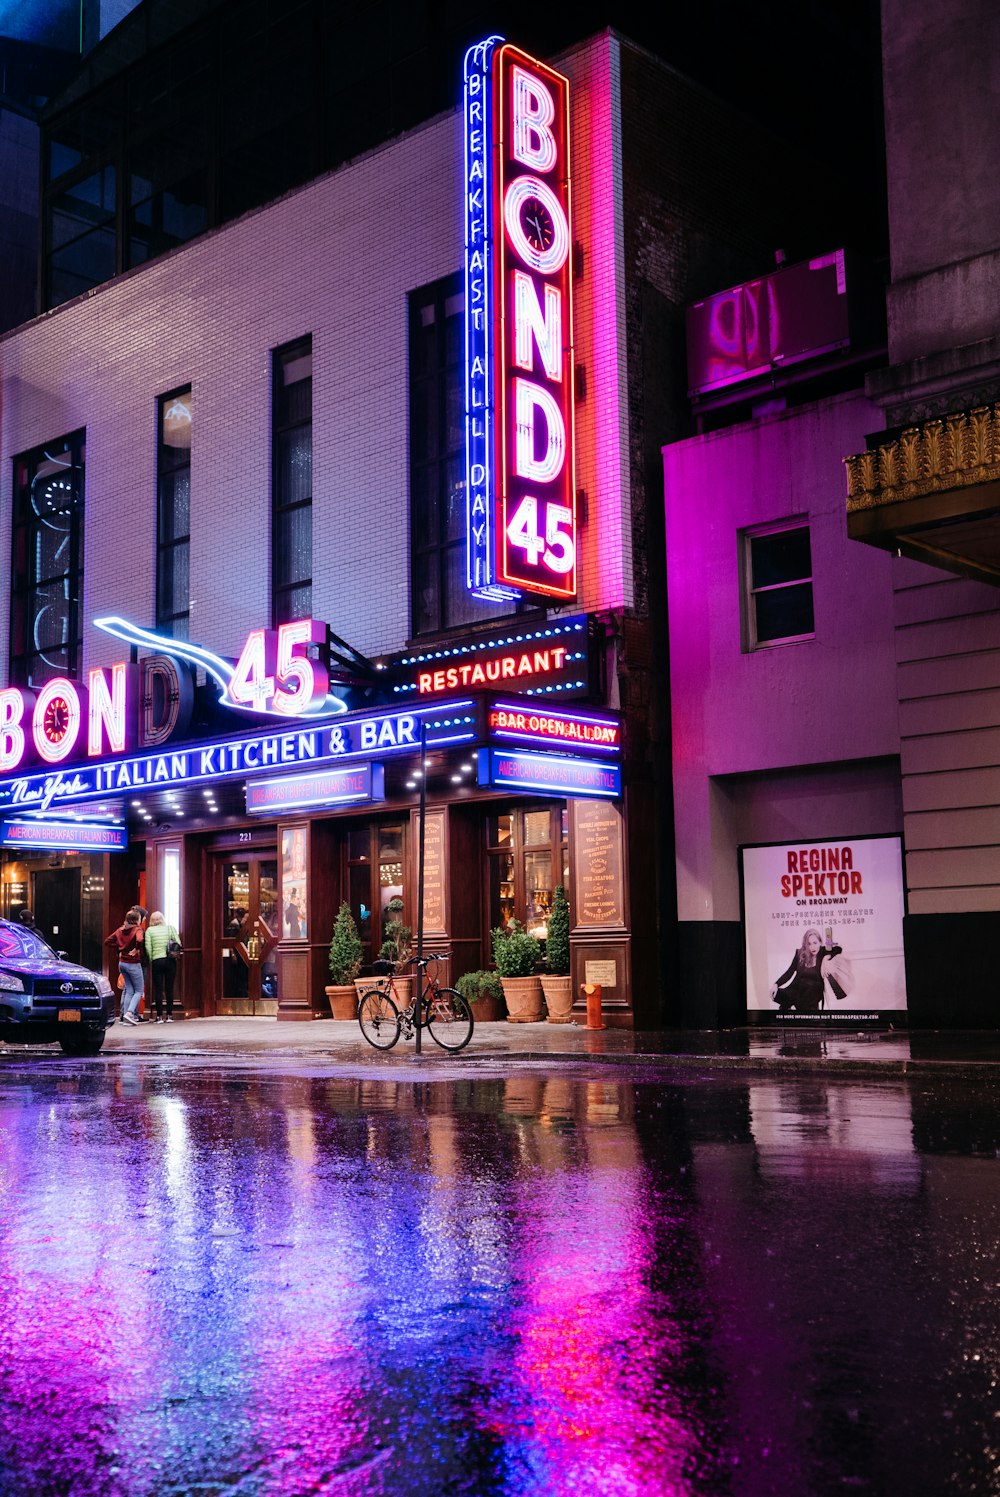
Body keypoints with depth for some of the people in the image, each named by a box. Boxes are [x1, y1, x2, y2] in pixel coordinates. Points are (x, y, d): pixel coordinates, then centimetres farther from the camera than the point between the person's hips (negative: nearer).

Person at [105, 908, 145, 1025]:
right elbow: (139, 940, -33)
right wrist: (136, 950, -15)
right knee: (139, 991, 3)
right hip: (133, 964, -6)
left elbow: (107, 941, 10)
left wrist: (119, 948, 11)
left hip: (122, 963, 7)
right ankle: (130, 1013, -15)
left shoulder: (120, 930, 7)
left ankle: (125, 1017, 8)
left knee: (129, 990, 13)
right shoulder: (137, 930, -13)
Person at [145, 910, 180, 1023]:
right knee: (169, 988, 7)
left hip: (157, 960, -1)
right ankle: (169, 1015, 7)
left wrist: (150, 959, 5)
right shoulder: (170, 928, 7)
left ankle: (159, 1016, 1)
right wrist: (175, 954, 11)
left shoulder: (149, 930, 3)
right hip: (170, 961, 1)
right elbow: (178, 943, -1)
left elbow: (148, 947, -6)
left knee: (158, 989, 4)